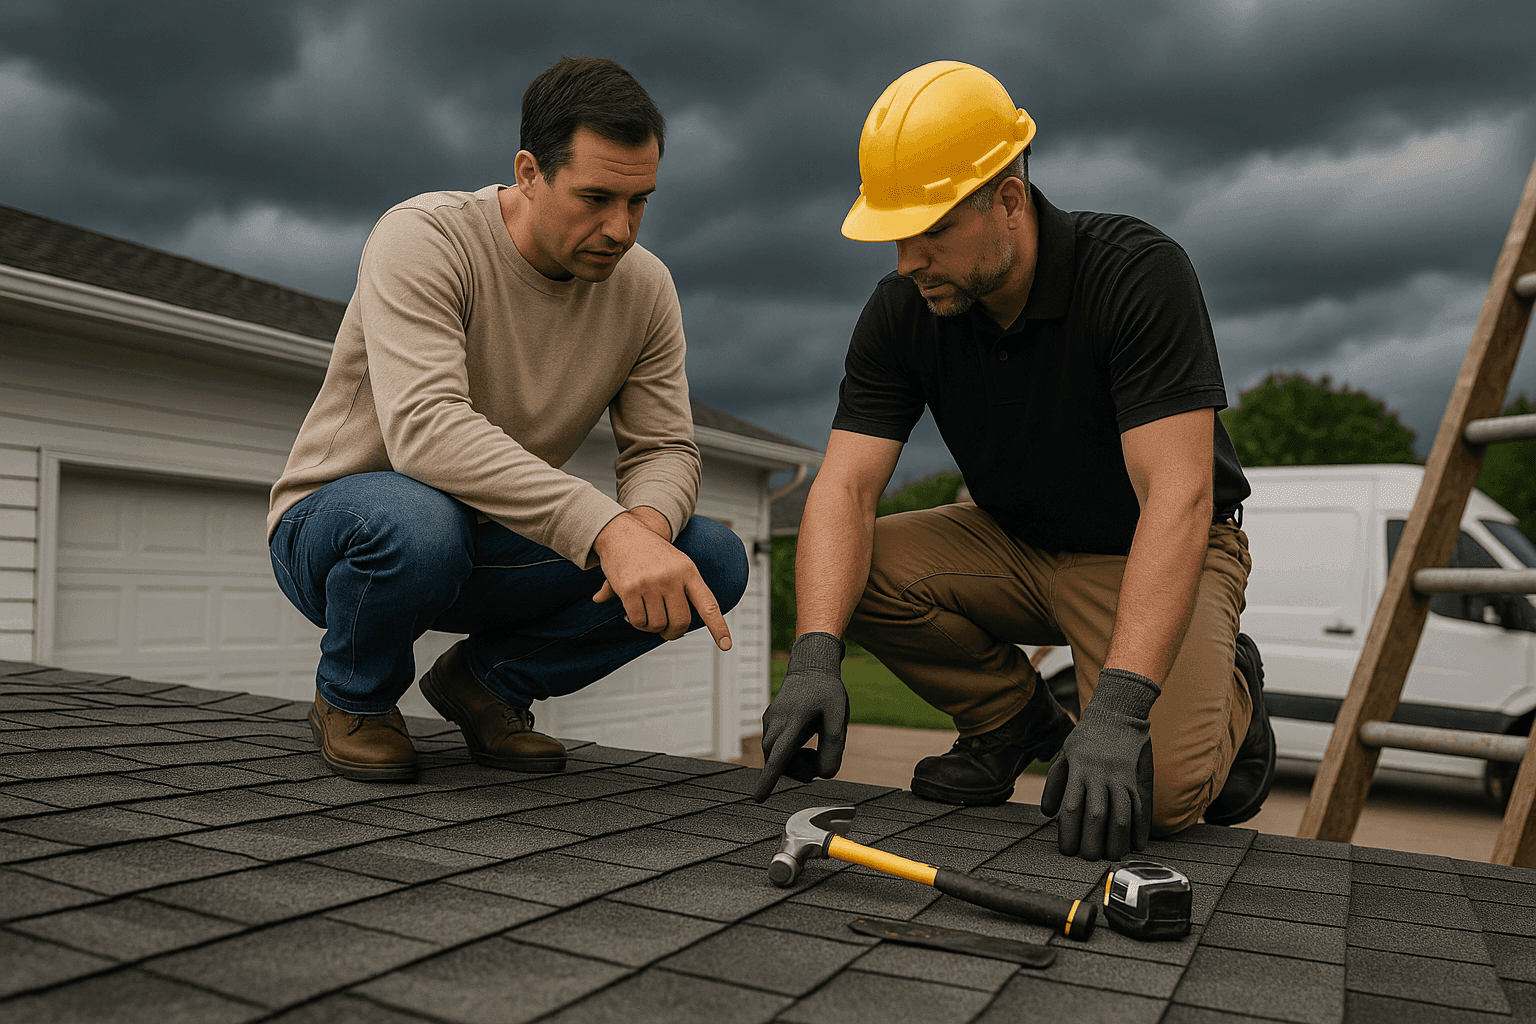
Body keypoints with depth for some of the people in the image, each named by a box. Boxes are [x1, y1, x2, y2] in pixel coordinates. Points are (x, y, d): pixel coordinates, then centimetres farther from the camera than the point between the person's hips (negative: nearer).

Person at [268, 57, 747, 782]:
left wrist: (647, 524, -30)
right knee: (415, 521, -42)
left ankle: (487, 680, 4)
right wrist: (606, 530, -48)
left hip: (497, 544, 5)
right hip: (335, 526, -4)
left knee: (713, 561, -16)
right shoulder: (424, 239, -23)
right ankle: (353, 698, -5)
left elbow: (664, 449, -5)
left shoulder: (644, 287, -6)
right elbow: (425, 428, -38)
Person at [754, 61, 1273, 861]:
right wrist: (814, 658, -36)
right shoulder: (902, 310, -13)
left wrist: (1119, 709, -44)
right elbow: (844, 488, -20)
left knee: (1155, 789, -27)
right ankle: (1016, 719, 5)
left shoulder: (1139, 275, -27)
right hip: (1016, 543, 5)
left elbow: (1178, 497, -35)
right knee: (846, 573, -19)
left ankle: (1223, 689, 11)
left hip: (1153, 555, -4)